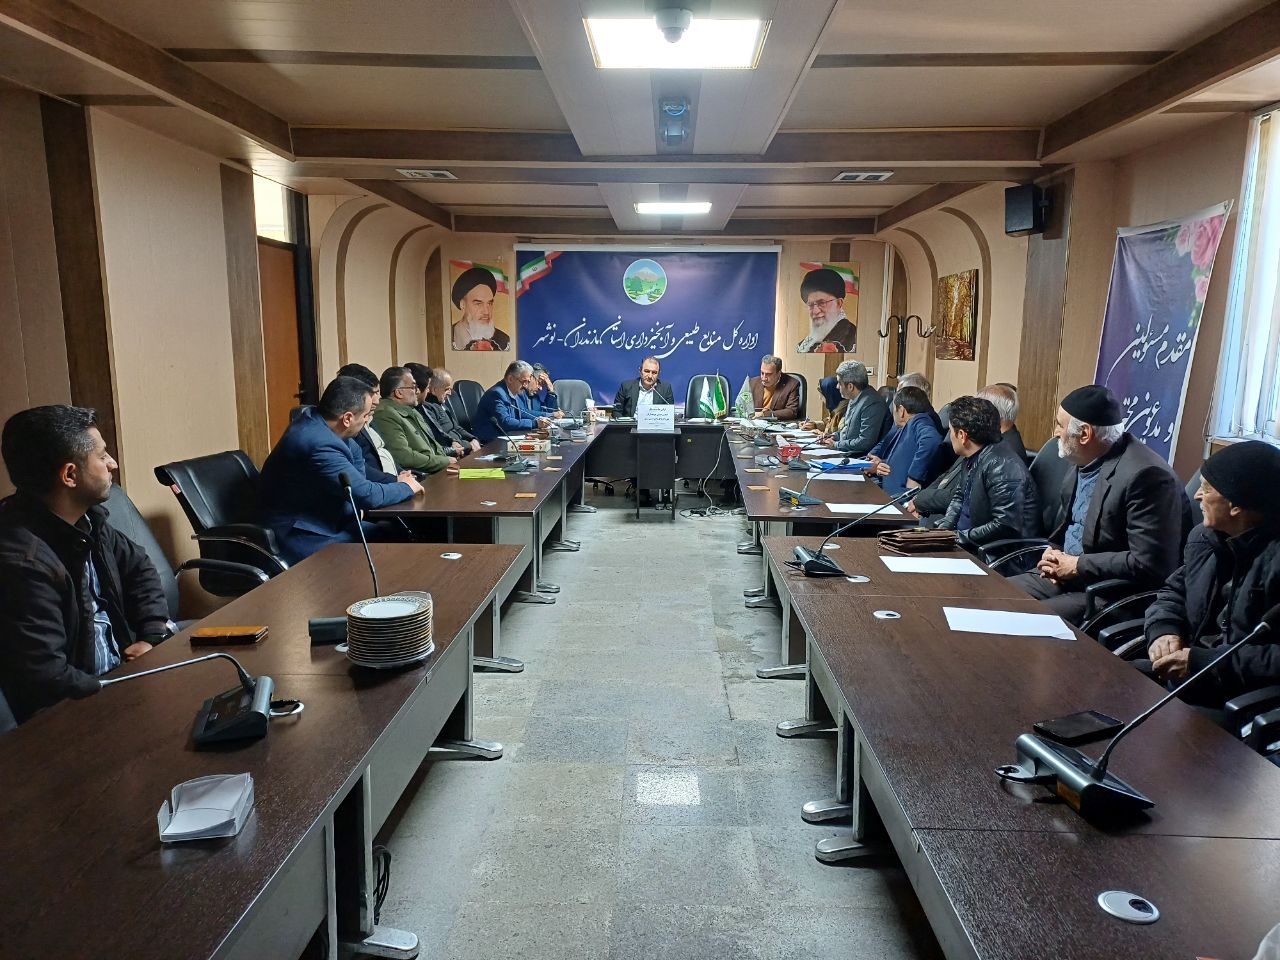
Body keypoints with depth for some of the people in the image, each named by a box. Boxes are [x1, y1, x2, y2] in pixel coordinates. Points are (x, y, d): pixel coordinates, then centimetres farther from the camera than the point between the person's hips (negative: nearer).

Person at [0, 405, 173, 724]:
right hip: (78, 712, -8)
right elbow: (48, 682, -29)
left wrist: (154, 635, 2)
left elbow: (138, 567, 16)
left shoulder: (84, 519, -1)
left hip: (122, 665, 8)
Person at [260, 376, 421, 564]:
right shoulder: (320, 444, -29)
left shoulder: (314, 419, 1)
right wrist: (407, 488, -9)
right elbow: (367, 495, -25)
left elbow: (355, 456, 19)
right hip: (304, 540, -10)